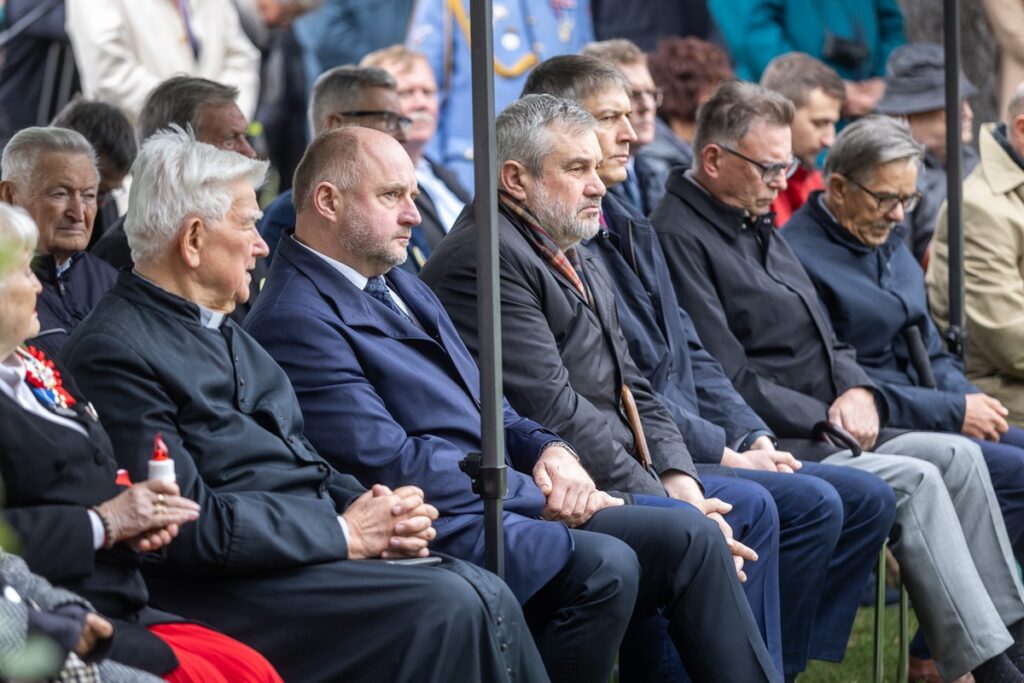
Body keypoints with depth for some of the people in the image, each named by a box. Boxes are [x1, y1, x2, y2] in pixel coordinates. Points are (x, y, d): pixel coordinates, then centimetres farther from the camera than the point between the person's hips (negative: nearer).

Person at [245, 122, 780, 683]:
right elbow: (390, 462, -18)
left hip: (501, 501, 10)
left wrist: (547, 450, 1)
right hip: (441, 531, -10)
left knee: (689, 536, -3)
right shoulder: (294, 321, -12)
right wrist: (536, 497, -14)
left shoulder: (400, 286, 20)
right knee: (603, 564, -29)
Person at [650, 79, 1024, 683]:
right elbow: (727, 378, -18)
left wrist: (857, 390, 2)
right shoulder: (677, 237, -12)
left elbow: (825, 339, 24)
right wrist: (822, 419, -14)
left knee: (958, 457, -5)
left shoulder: (761, 227, 21)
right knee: (915, 481, -22)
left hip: (824, 429, 10)